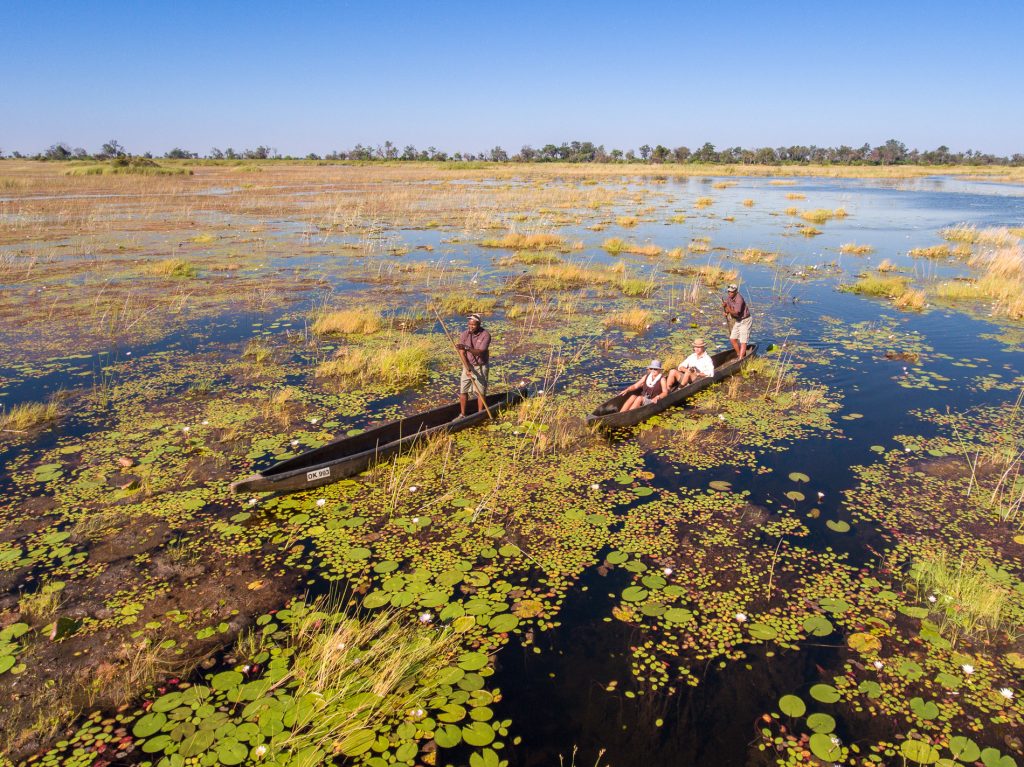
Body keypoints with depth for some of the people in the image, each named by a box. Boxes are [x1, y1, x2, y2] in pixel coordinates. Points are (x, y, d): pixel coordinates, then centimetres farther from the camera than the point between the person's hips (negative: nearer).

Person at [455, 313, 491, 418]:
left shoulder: (485, 335, -18)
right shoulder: (464, 334, -9)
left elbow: (480, 352, -28)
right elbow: (462, 353, -12)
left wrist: (466, 347, -43)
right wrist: (467, 369, -23)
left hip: (481, 366, -3)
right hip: (468, 365, 3)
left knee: (481, 392, 2)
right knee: (463, 391, 3)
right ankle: (462, 414, 13)